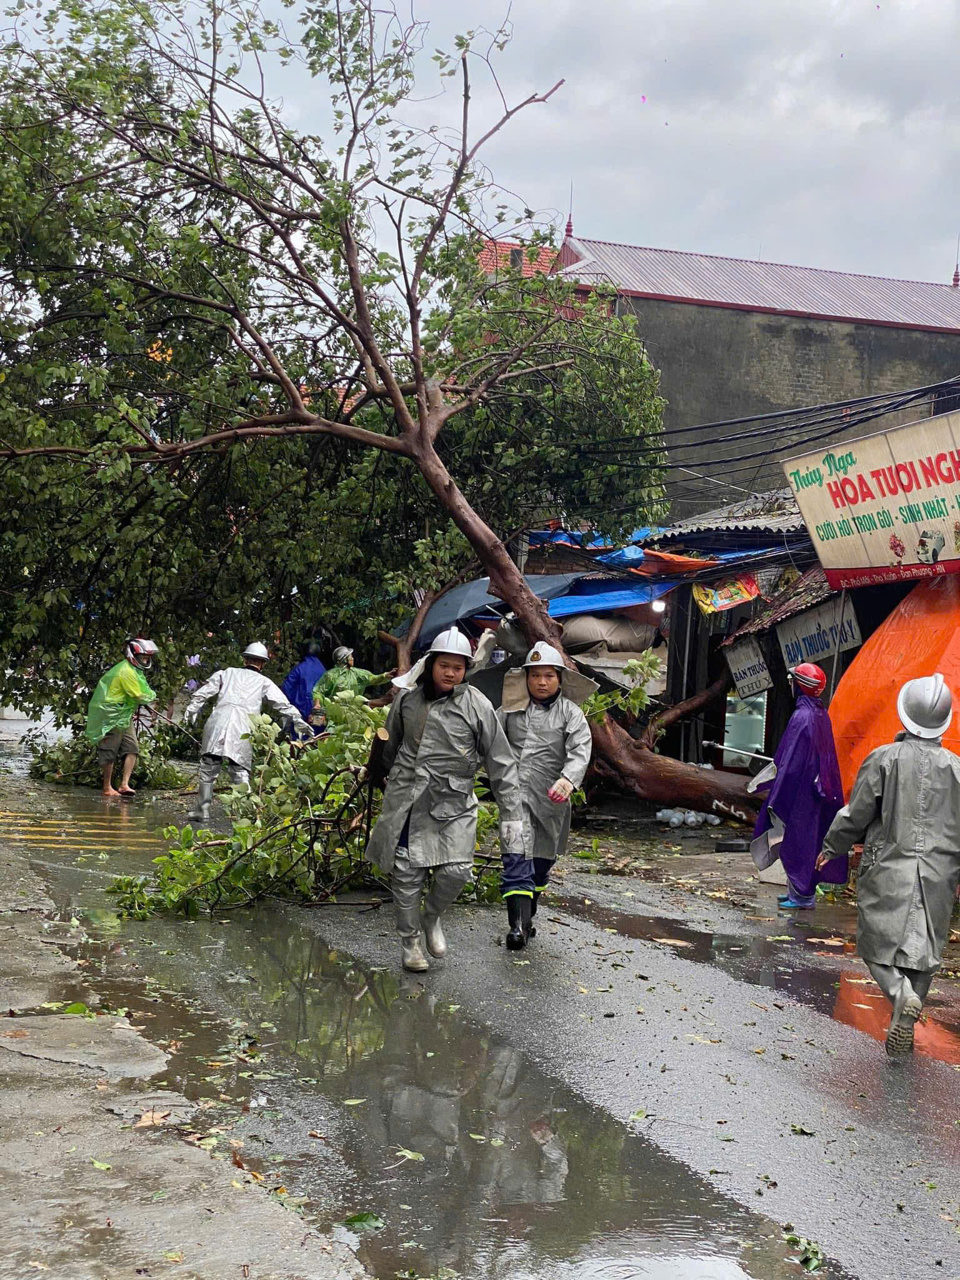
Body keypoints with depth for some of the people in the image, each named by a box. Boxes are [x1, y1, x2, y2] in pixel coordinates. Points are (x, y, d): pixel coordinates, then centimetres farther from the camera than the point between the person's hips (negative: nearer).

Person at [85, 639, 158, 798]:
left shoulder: (133, 670, 11)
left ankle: (124, 785, 2)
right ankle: (107, 788, 9)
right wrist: (152, 695, -1)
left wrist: (148, 696, -1)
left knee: (132, 748, 2)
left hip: (124, 715, 10)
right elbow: (141, 697, -20)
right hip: (112, 715, -10)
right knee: (110, 752, 0)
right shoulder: (127, 672, -21)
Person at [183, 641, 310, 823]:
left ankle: (203, 810, 14)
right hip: (243, 726, -1)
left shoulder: (227, 673, 22)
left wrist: (190, 712, 23)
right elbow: (283, 705, 10)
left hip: (218, 720, 1)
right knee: (241, 771, 4)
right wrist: (299, 722, 11)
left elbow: (202, 693, 18)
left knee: (208, 767, 10)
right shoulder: (264, 682, 18)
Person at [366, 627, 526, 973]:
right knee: (407, 872, 1)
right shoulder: (408, 699, 3)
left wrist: (512, 815, -5)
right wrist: (387, 778, 33)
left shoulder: (477, 706, -4)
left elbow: (501, 764, -2)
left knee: (456, 871, -14)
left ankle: (432, 918, 17)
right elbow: (391, 746, 22)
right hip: (408, 798, 1)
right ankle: (409, 941, 20)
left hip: (454, 802, -1)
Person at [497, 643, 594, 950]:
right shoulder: (511, 709, 7)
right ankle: (518, 924, -22)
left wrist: (568, 778, -31)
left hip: (550, 798, 1)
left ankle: (528, 917, 33)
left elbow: (580, 750, -13)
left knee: (541, 861, 14)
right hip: (516, 792, -1)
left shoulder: (570, 712, 1)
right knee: (517, 856, -16)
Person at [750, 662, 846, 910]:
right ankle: (803, 890, 25)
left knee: (795, 841, 0)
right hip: (817, 787, 9)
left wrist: (776, 800, -17)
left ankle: (803, 896, 6)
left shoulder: (801, 717, -20)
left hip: (799, 791, -9)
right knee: (808, 840, 16)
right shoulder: (822, 714, 6)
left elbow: (790, 762, -21)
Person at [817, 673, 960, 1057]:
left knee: (879, 944, 4)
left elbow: (856, 814, -3)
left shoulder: (884, 759, -7)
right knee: (922, 950, 11)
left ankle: (902, 994, -23)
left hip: (888, 870, -3)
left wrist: (830, 849, 13)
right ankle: (905, 1025, 11)